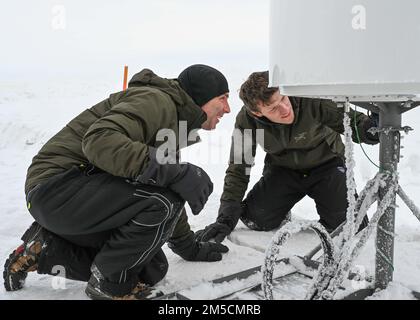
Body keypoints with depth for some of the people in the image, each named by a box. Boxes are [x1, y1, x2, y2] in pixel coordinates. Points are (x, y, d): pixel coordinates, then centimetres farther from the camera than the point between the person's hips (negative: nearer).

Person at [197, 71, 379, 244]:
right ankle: (281, 209, 21)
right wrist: (226, 219, -21)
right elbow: (238, 169, -15)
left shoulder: (311, 99, -32)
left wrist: (366, 127, -45)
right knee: (256, 219, -14)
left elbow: (349, 119, -19)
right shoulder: (246, 121, -23)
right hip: (283, 168, 2)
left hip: (326, 163, -1)